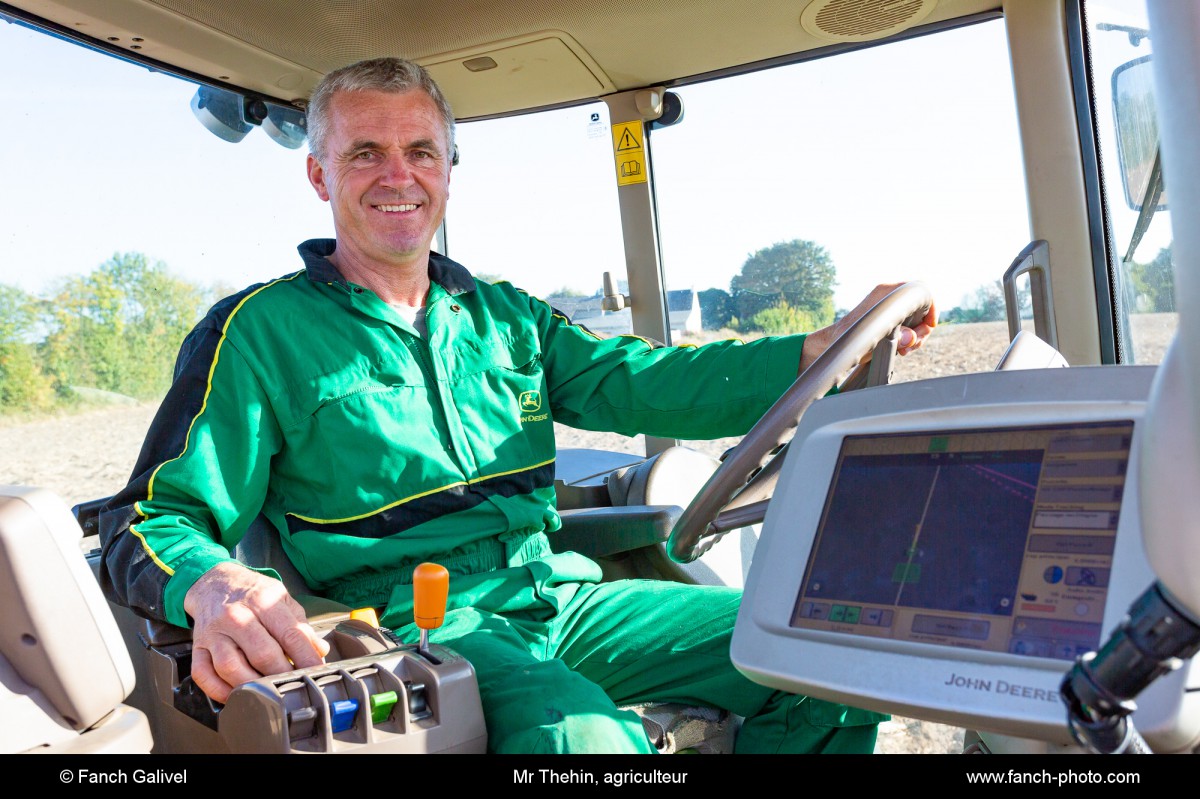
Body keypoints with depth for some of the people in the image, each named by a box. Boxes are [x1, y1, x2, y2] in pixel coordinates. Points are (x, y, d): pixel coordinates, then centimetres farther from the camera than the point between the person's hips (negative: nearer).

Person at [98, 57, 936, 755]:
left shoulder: (504, 316, 15)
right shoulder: (259, 332, 0)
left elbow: (641, 383, 4)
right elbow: (150, 522, -4)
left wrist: (827, 348, -9)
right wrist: (211, 585, -30)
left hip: (563, 598, 6)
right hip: (419, 623, -5)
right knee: (589, 741, -37)